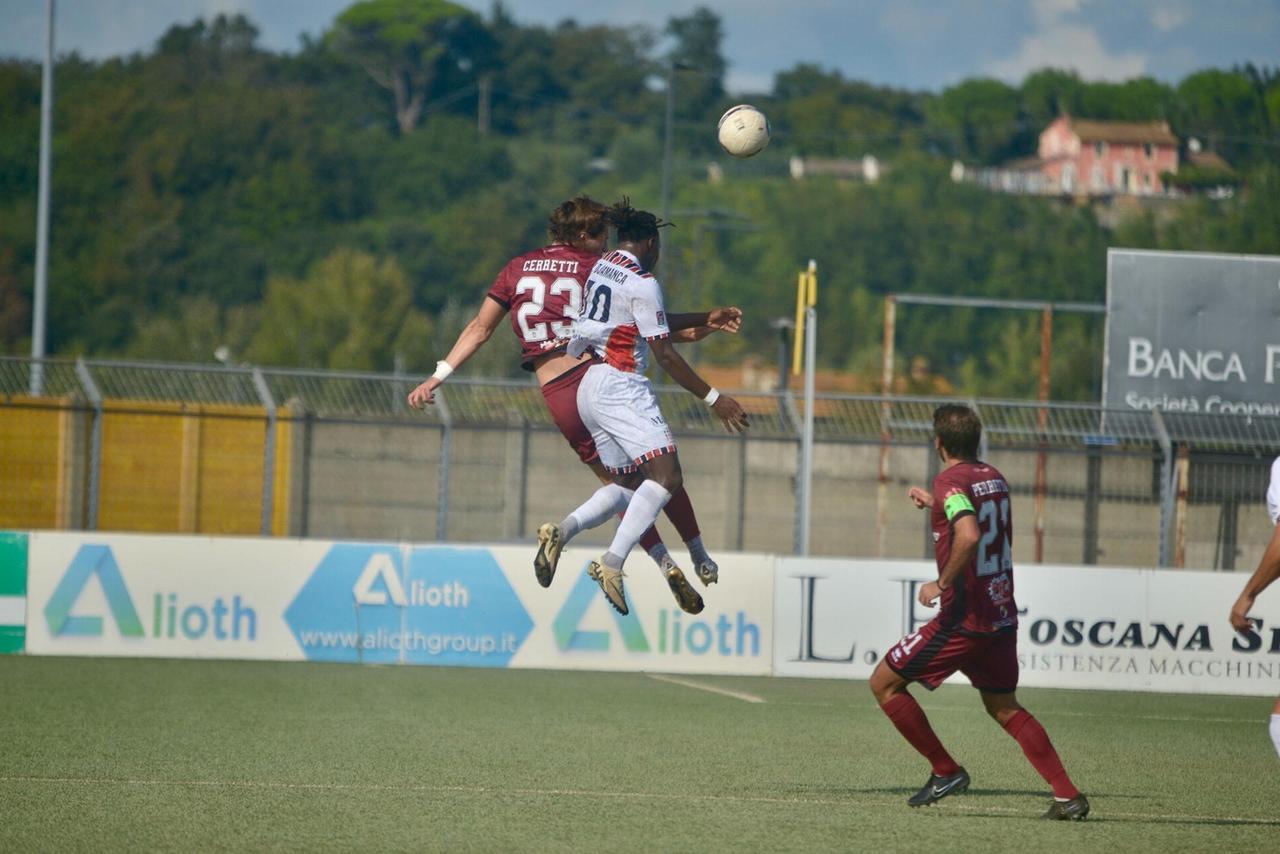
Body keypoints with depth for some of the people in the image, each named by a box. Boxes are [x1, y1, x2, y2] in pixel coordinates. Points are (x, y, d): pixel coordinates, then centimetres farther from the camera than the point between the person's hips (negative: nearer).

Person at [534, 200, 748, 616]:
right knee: (666, 475, -19)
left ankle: (564, 530, -8)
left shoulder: (601, 267, 16)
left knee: (627, 485, 14)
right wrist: (713, 398, -9)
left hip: (589, 390, 10)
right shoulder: (642, 283, -10)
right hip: (620, 384, -10)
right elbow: (664, 353, -12)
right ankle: (613, 562, -32)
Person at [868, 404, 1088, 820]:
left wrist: (942, 583, -21)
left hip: (964, 618, -8)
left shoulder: (950, 481, -14)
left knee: (884, 683, 5)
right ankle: (1068, 796, 7)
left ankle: (946, 771, 4)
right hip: (1002, 615, 8)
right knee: (1004, 709, 18)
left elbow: (969, 536, -32)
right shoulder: (994, 478, 11)